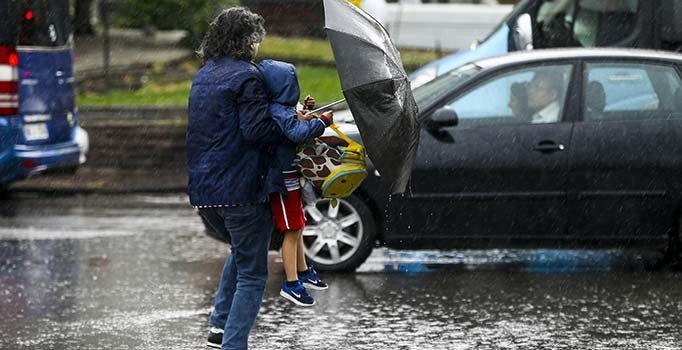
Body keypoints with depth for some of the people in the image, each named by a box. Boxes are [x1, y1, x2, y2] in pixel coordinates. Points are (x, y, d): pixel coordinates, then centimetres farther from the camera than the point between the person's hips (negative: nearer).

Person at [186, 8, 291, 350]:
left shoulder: (203, 76, 14)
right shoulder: (246, 77, -13)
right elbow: (257, 130, -20)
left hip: (204, 188, 9)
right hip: (239, 188, -9)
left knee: (242, 251, 30)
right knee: (252, 273, 0)